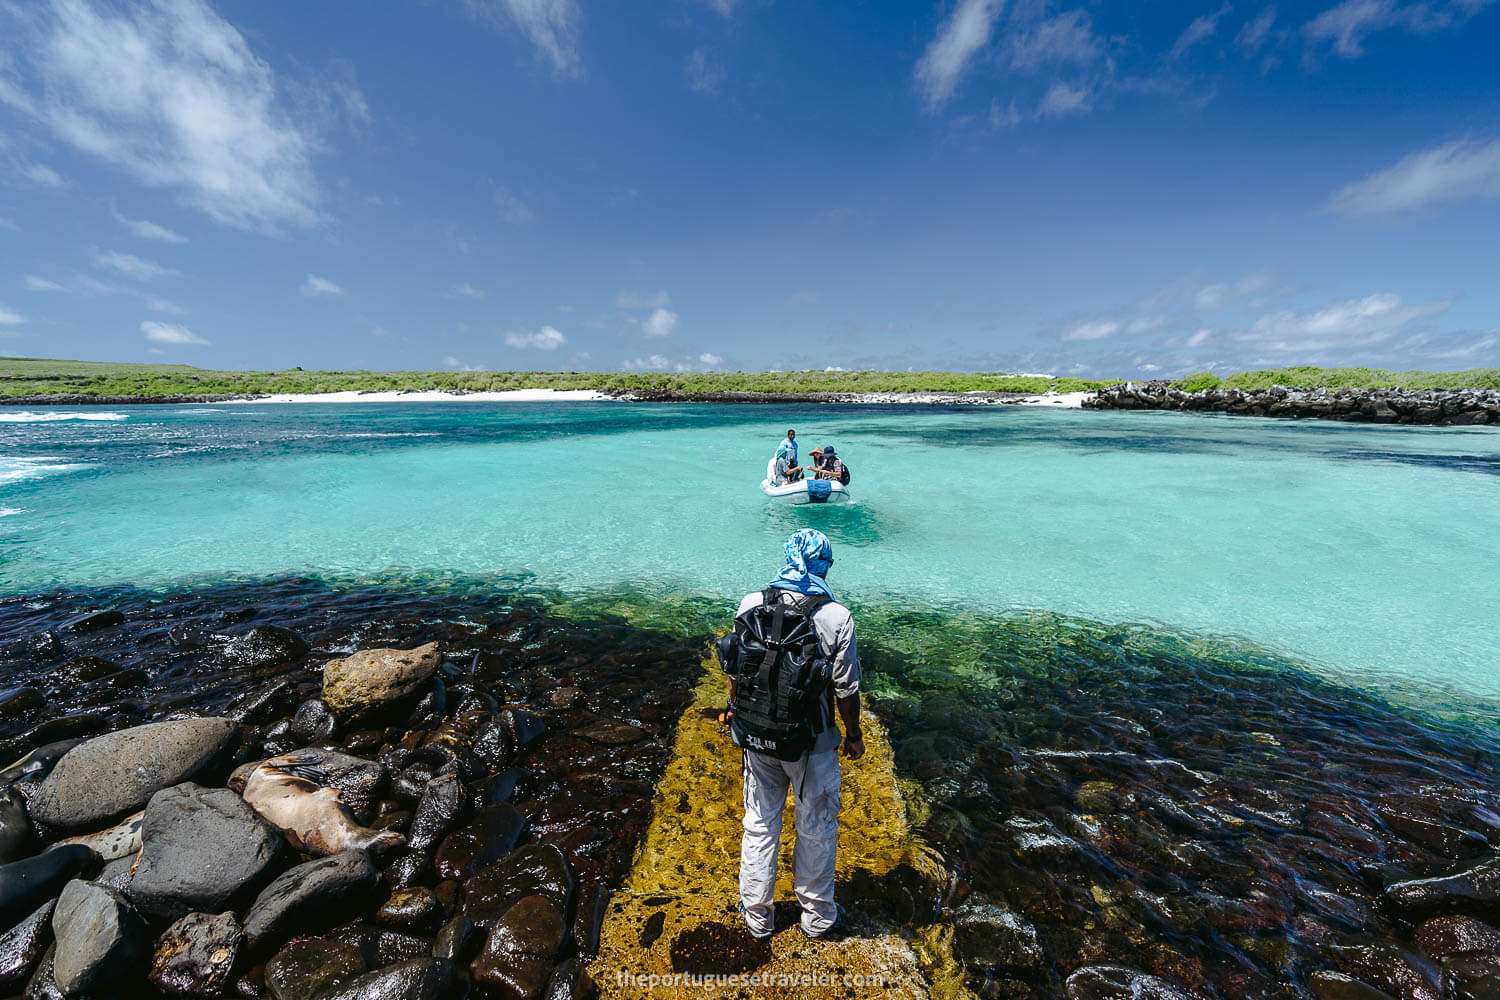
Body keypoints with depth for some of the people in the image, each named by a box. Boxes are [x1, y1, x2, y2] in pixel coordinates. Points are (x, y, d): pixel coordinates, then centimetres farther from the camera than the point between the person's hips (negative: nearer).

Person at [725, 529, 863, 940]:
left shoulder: (750, 604, -11)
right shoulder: (837, 617, -18)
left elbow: (735, 672, -2)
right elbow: (846, 688, -11)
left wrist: (735, 710, 15)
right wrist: (854, 734, 6)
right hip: (812, 742, -2)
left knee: (760, 823, 22)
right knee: (816, 829, 21)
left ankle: (757, 915, 42)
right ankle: (818, 915, 43)